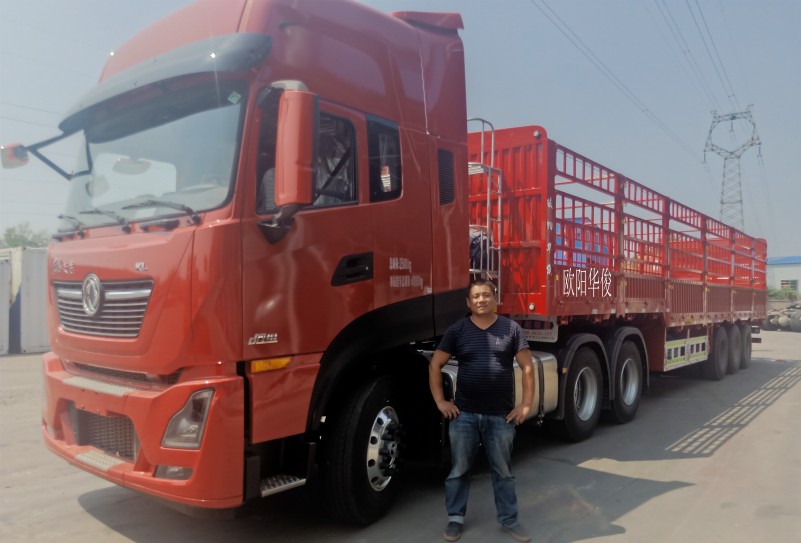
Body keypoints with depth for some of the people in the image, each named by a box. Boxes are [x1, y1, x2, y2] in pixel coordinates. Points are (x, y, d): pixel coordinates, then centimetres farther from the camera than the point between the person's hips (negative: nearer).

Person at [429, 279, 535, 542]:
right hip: (464, 414, 0)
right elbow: (435, 365, 2)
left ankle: (509, 520, 28)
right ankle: (455, 518, 27)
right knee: (459, 469, 11)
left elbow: (527, 367, 1)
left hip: (502, 415, 0)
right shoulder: (457, 331, -1)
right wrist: (440, 401, -3)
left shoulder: (511, 329, 0)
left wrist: (526, 405, -4)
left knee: (503, 471, 13)